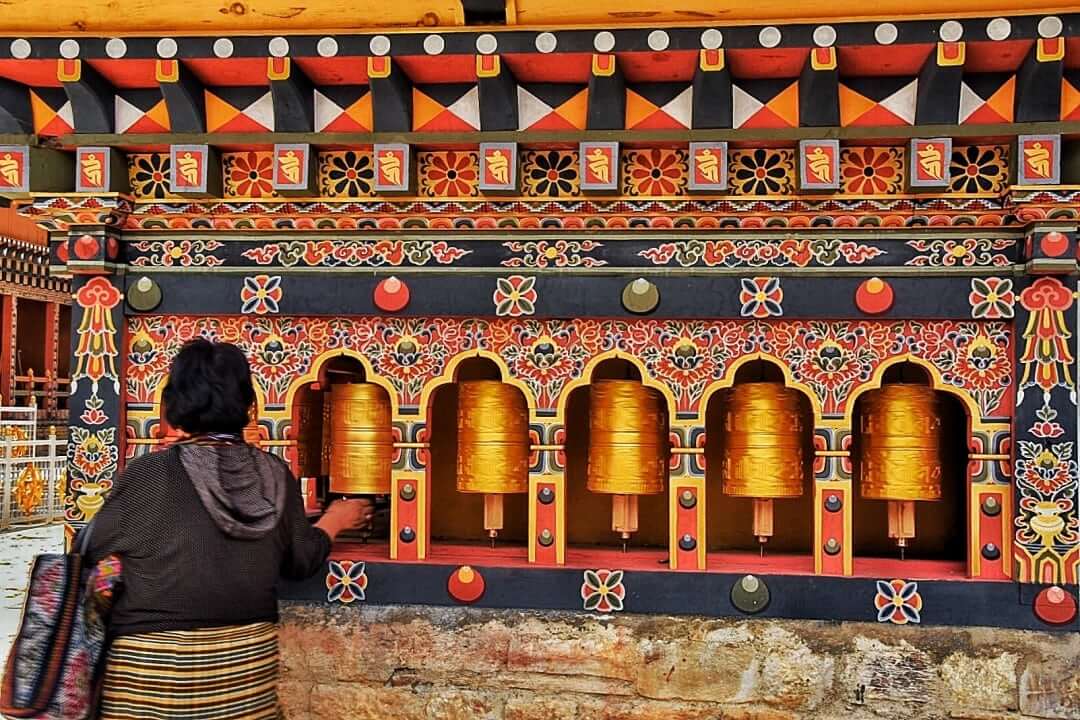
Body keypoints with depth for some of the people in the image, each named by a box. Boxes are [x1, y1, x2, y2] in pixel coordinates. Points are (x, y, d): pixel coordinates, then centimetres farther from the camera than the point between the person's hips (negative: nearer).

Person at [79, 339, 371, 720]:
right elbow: (302, 560, 9)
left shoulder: (148, 475, -14)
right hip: (246, 657, 3)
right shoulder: (274, 475, -3)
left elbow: (94, 550, -2)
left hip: (152, 665, -3)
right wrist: (335, 519, 26)